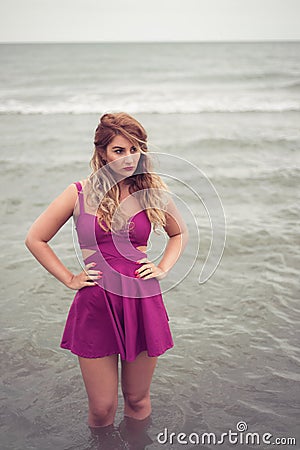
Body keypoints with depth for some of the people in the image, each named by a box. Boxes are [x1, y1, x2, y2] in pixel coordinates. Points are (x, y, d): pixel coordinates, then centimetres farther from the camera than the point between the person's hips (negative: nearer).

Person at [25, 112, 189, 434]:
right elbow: (35, 239, 6)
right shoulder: (80, 193, -3)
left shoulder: (153, 192, 3)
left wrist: (162, 268, 6)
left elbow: (180, 233, 20)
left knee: (137, 401, 15)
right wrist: (69, 279, 1)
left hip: (142, 302, 2)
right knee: (101, 410, 7)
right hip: (95, 307, -1)